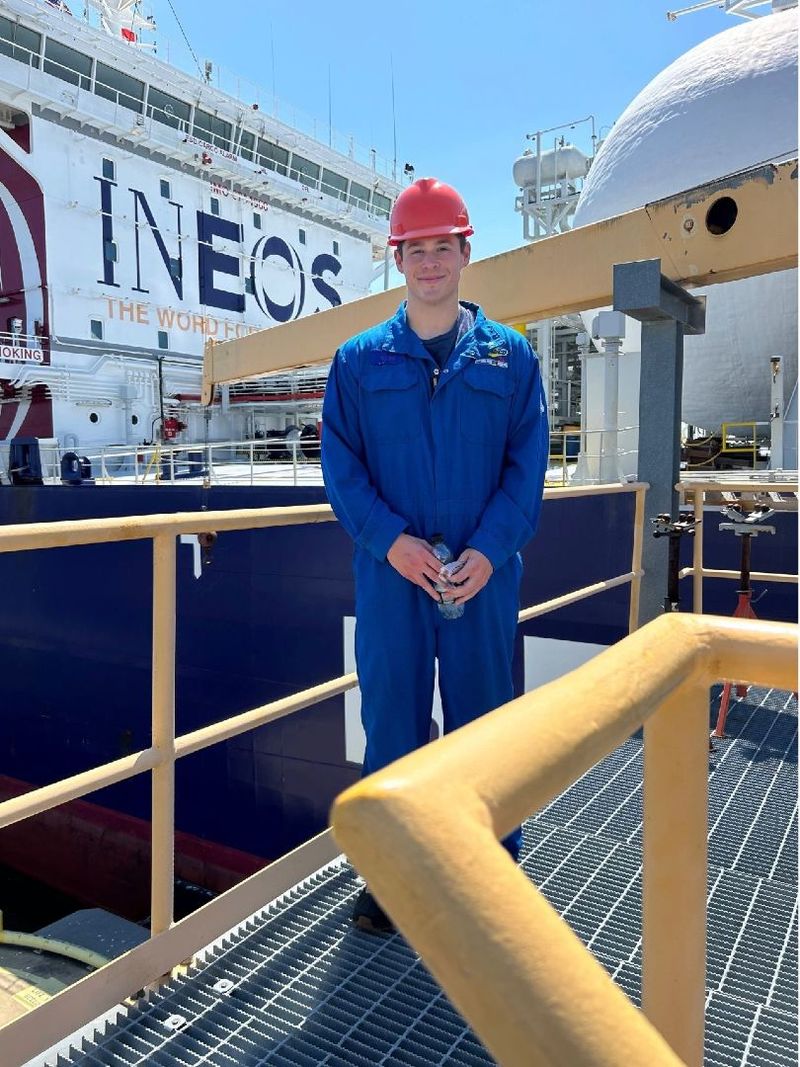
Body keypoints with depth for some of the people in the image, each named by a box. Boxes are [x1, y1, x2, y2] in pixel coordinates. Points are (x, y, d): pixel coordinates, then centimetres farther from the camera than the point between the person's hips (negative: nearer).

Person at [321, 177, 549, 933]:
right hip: (390, 572, 0)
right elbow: (341, 467, 1)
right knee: (392, 719, 7)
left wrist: (489, 548, -12)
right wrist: (391, 540, -13)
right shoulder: (359, 360, 6)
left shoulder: (509, 355, 7)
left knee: (485, 717, 10)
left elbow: (527, 466, 1)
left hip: (484, 574, 0)